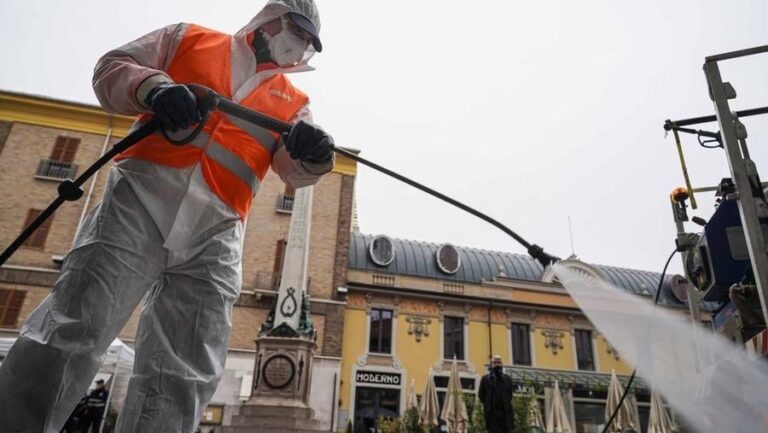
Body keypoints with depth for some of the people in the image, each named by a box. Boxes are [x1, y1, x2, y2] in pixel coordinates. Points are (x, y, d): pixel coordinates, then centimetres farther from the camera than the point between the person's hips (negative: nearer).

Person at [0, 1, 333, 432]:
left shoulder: (293, 102, 21)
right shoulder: (190, 38, 19)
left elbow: (295, 169, 6)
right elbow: (111, 69, 14)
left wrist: (313, 153, -19)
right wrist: (152, 87, -10)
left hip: (215, 232, 2)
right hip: (143, 199, -2)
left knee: (184, 380, -1)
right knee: (72, 331, -8)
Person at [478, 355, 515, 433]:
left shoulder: (507, 379, 14)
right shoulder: (485, 378, 8)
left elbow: (510, 395, 16)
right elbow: (481, 395, 7)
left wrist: (506, 405, 7)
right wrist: (488, 405, 6)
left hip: (506, 412, 2)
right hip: (492, 412, -2)